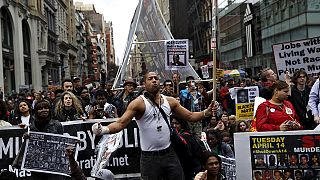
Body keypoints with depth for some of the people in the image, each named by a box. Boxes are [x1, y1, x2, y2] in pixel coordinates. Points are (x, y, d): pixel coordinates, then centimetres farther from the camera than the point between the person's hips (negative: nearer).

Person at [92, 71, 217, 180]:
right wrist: (105, 130, -34)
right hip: (150, 157, -4)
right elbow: (121, 123, -16)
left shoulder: (170, 101, 7)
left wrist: (206, 113, -4)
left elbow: (190, 116, 13)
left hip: (169, 153, 4)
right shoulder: (139, 103, -8)